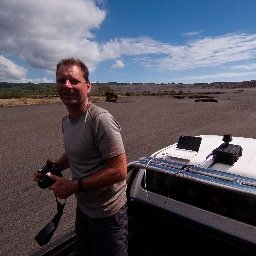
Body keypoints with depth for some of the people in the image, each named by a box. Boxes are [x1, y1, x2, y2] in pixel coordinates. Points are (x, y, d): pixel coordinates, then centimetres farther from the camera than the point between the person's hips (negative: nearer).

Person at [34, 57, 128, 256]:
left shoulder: (101, 120, -27)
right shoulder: (66, 121, 2)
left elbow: (119, 171, -27)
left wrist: (74, 186, -24)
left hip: (108, 213, -8)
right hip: (83, 207, 8)